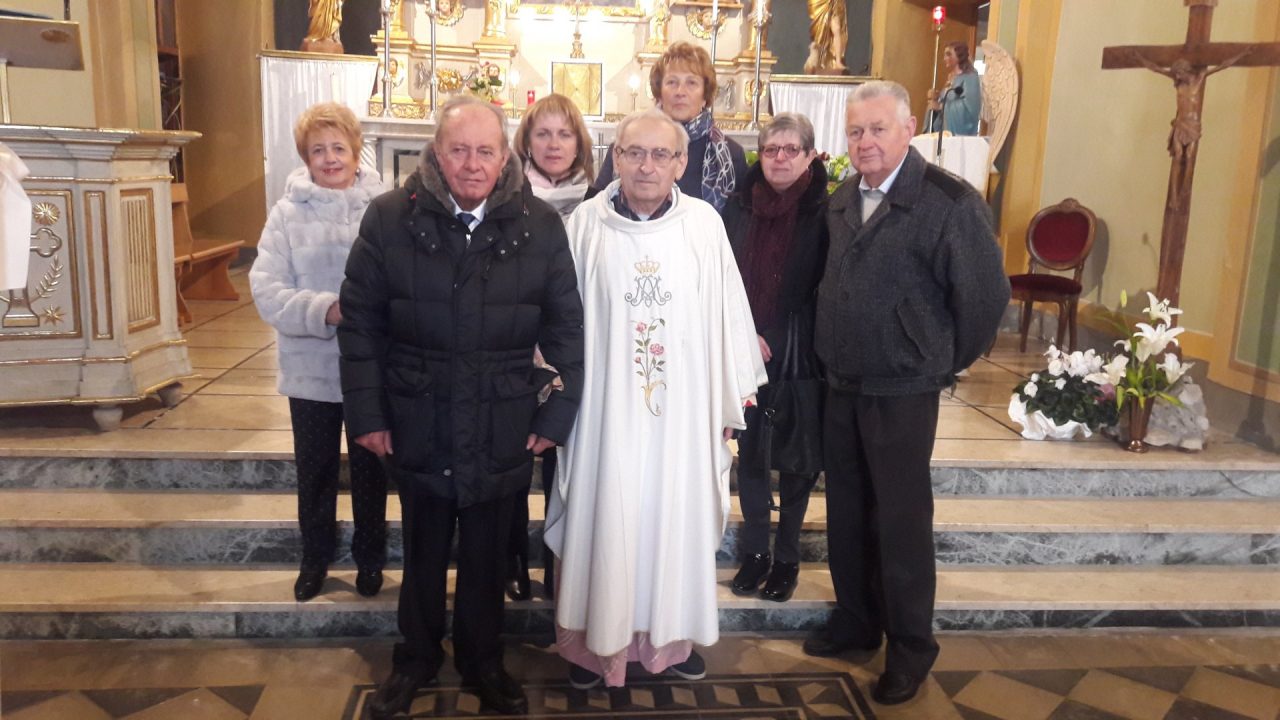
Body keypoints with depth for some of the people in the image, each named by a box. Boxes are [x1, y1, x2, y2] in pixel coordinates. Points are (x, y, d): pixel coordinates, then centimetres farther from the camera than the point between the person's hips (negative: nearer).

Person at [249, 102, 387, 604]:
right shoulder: (288, 213, -3)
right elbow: (267, 291, -9)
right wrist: (326, 310, -24)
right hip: (310, 369, 1)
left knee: (370, 470, 15)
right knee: (315, 471, 16)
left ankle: (369, 558, 34)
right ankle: (315, 558, 36)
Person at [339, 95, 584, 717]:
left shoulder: (539, 225, -5)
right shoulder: (390, 218, -6)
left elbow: (565, 326, -1)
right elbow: (360, 321, -2)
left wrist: (557, 414, -2)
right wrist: (366, 412, -4)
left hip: (501, 432, 0)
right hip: (417, 427, 0)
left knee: (486, 558, 15)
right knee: (423, 554, 17)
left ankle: (483, 662, 36)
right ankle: (415, 659, 39)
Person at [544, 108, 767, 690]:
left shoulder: (705, 224, -4)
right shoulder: (584, 225, -4)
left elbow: (726, 311, 2)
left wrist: (733, 396, 6)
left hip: (682, 408, 1)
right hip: (605, 407, -1)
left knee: (677, 519, 13)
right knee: (603, 522, 8)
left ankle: (670, 635, 31)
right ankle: (597, 639, 27)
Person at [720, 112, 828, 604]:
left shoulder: (824, 212, -6)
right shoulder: (740, 208, 4)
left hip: (801, 356, -3)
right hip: (747, 352, 3)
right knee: (750, 449, 8)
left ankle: (787, 556, 21)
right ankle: (754, 551, 22)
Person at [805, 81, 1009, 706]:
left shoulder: (950, 202, -15)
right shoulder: (843, 201, 7)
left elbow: (986, 294, -12)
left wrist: (944, 362, -2)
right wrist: (834, 353, 12)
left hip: (901, 392, -6)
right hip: (840, 384, 6)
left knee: (900, 518, 4)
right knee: (845, 510, 16)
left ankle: (911, 645, 22)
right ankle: (855, 620, 33)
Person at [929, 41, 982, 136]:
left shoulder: (970, 77, -7)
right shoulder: (951, 78, 18)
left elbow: (969, 106, -20)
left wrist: (941, 106, -18)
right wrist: (935, 99, 2)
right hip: (943, 132, 8)